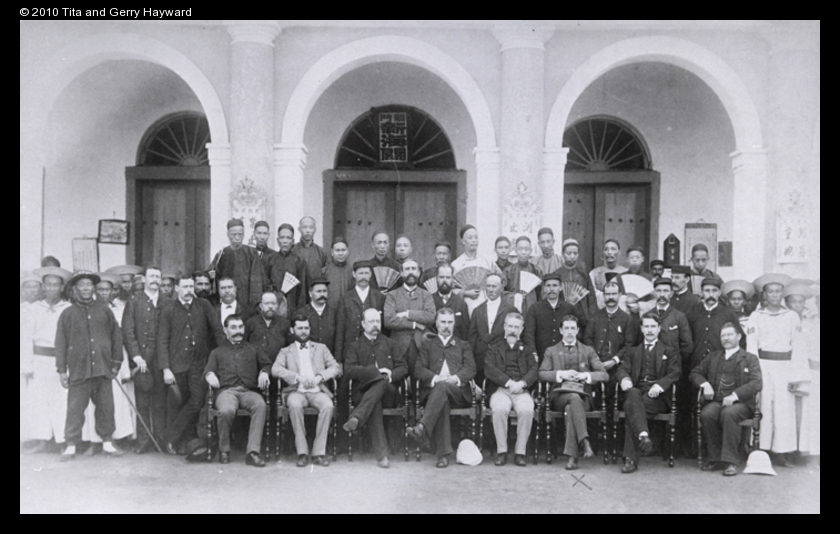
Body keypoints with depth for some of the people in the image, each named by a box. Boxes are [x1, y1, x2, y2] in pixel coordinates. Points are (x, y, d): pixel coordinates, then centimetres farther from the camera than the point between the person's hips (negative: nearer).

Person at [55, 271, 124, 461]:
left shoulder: (105, 310, 10)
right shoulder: (67, 313, 6)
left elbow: (116, 336, 12)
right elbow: (61, 343, 5)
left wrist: (116, 362, 7)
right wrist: (62, 369, 1)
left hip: (103, 368, 2)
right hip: (78, 369, -1)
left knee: (106, 407, 5)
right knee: (75, 409, 0)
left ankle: (107, 442, 16)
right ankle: (71, 445, 10)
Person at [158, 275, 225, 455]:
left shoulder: (203, 306, 7)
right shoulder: (168, 311, 3)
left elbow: (218, 330, 7)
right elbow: (162, 341, 1)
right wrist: (166, 369, -7)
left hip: (199, 364, 1)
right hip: (177, 364, -1)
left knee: (197, 403, -7)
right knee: (176, 405, 5)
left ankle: (172, 438, 9)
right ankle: (171, 441, 22)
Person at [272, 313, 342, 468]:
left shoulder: (321, 348, 23)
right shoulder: (286, 351, 20)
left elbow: (336, 368, 10)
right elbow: (275, 369, 0)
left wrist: (320, 376, -9)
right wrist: (297, 378, -15)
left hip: (317, 391, 1)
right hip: (296, 391, -1)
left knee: (328, 405, -32)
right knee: (295, 405, -36)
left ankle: (319, 453, -26)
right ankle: (302, 452, -27)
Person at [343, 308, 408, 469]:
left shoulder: (389, 344, 25)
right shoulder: (354, 346, 17)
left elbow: (403, 368, 17)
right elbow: (348, 370, -1)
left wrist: (391, 375, -7)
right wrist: (375, 371, -11)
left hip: (388, 393, 1)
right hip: (363, 392, -1)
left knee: (381, 384, -36)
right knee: (375, 402, -36)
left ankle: (356, 418, -46)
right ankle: (382, 454, -42)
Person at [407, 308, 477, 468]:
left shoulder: (463, 345, 27)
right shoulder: (427, 346, 27)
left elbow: (471, 369, 9)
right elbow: (419, 370, 10)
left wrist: (456, 378, -14)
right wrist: (435, 378, -13)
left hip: (458, 392, 0)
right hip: (433, 391, 0)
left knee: (442, 387, -37)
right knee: (442, 401, -37)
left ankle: (422, 427, -51)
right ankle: (443, 453, -41)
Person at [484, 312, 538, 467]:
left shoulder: (528, 350, 23)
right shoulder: (494, 348, 20)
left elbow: (534, 370, 6)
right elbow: (489, 369, 2)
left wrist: (522, 383, -14)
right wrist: (508, 382, -12)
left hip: (522, 390, 1)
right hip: (500, 389, 0)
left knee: (527, 410, -32)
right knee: (500, 408, -33)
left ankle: (520, 452, -20)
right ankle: (501, 451, -20)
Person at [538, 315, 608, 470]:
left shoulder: (588, 351, 20)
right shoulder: (551, 351, 20)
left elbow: (604, 375, 10)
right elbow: (542, 374, 6)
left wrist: (585, 375, -8)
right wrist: (561, 374, -11)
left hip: (582, 395, 1)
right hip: (559, 395, 0)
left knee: (570, 408, -36)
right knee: (574, 397, -37)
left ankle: (572, 456, -41)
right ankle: (584, 441, -48)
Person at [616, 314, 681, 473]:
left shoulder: (669, 351, 21)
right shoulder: (633, 352, 29)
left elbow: (675, 373, 4)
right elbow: (622, 369, 12)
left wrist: (659, 385, -18)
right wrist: (624, 379, -15)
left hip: (658, 396, -2)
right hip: (637, 391, 2)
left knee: (630, 406, -33)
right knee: (633, 394, -37)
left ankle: (631, 459, -38)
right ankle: (643, 436, -52)